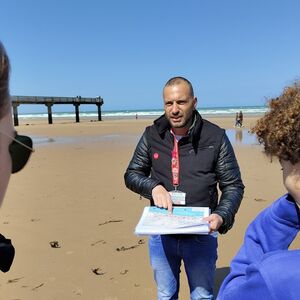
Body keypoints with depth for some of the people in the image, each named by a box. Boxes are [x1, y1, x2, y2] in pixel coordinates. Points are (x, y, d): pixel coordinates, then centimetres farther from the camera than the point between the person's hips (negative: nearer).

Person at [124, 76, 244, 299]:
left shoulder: (215, 137, -11)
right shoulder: (152, 135, -4)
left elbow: (233, 186, -5)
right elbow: (132, 175, 4)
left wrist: (222, 216, -23)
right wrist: (154, 187, -16)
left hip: (200, 235, -2)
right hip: (161, 235, 2)